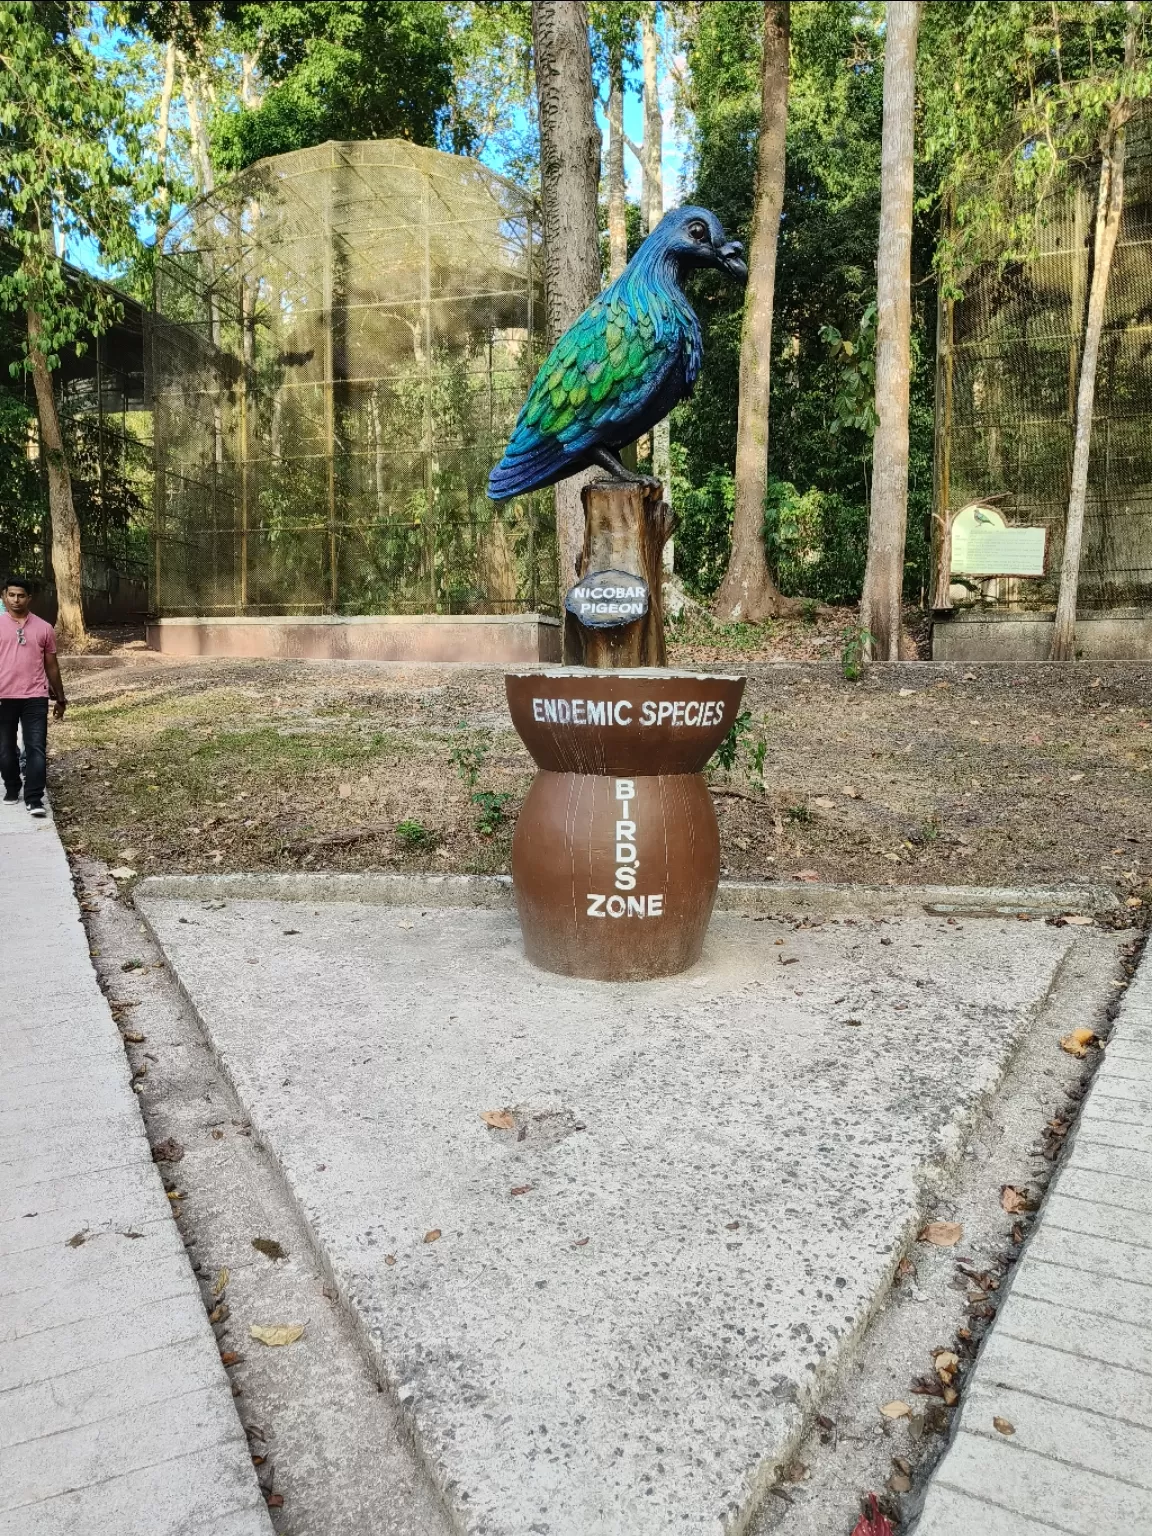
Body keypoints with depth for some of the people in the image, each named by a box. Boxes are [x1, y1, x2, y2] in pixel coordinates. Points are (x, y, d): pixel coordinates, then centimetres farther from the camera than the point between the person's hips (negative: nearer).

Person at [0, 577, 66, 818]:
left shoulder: (44, 628, 5)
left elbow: (51, 665, 12)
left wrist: (60, 698, 15)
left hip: (35, 698, -1)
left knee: (36, 748, -6)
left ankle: (34, 799, -4)